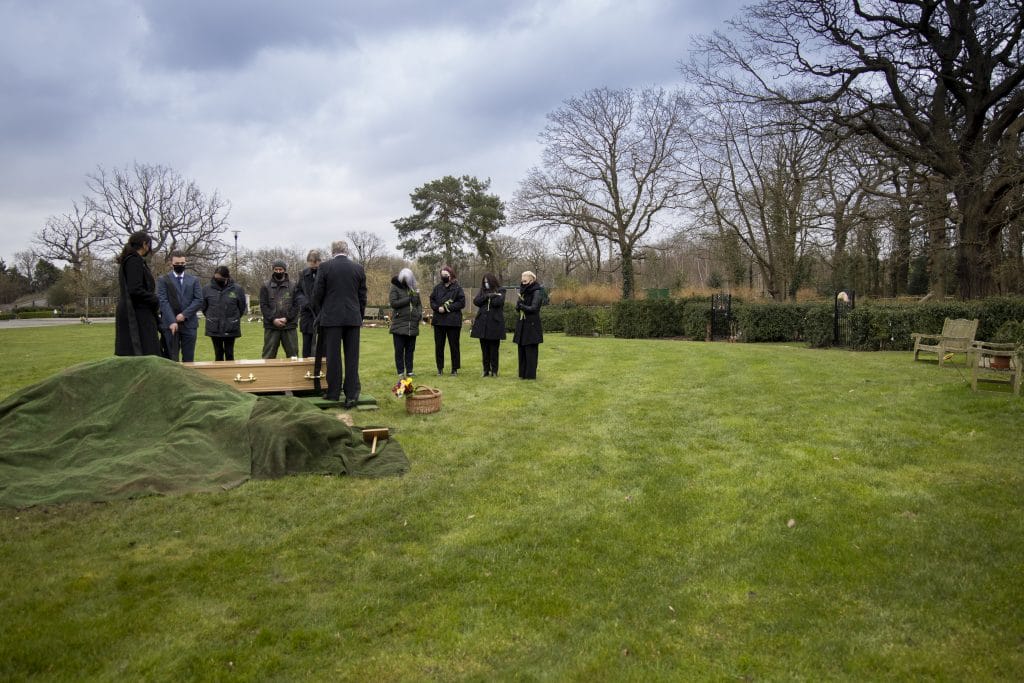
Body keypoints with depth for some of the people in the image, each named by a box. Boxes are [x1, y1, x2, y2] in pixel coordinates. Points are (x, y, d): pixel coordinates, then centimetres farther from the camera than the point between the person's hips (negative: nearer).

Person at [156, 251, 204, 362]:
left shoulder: (194, 280, 13)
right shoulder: (163, 280, 6)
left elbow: (199, 300, 4)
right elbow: (163, 301, -4)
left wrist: (184, 314, -10)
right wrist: (171, 321, -16)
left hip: (189, 324, 2)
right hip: (170, 324, -2)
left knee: (188, 359, 4)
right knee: (171, 360, -1)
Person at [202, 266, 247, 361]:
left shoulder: (237, 289, -7)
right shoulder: (207, 289, -3)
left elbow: (242, 307, 6)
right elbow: (203, 307, 10)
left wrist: (234, 319, 6)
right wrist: (211, 318, 9)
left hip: (231, 328, -1)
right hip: (214, 328, 2)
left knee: (229, 354, 5)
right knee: (218, 353, 10)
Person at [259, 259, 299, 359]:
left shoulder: (293, 287, 8)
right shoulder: (266, 288, 10)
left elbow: (296, 306, 2)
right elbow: (263, 306, 3)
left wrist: (286, 318, -10)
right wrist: (273, 319, -10)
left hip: (289, 326, 0)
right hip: (271, 327, 0)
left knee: (292, 353, 4)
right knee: (269, 355, 2)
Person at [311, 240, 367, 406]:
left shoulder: (324, 267, -3)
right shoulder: (358, 268, 4)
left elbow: (317, 294, 0)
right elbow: (362, 296, 7)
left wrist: (319, 314, 14)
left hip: (331, 318, -2)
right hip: (353, 318, 2)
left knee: (333, 357, 4)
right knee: (352, 357, 4)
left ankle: (333, 393, 9)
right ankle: (352, 394, 4)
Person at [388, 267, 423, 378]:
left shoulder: (414, 290, 14)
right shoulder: (395, 288, 1)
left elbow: (419, 303, 22)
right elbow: (393, 303, -12)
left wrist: (420, 313, 2)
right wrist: (408, 299, -14)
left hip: (412, 324, 4)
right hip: (399, 324, -4)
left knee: (410, 349, 7)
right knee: (399, 350, -2)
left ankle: (409, 371, 14)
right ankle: (400, 372, 4)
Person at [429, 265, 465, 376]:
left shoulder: (457, 288, -3)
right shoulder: (438, 287, 10)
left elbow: (461, 303, -8)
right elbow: (432, 301, 11)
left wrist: (447, 308, -14)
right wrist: (437, 308, -10)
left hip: (453, 321, -4)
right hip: (438, 320, 4)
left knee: (454, 345, 2)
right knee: (439, 345, 8)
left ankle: (455, 368, 11)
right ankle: (440, 368, 17)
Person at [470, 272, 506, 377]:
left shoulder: (500, 290, 3)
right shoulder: (482, 291, 14)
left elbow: (498, 302, -15)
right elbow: (475, 301, -3)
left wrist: (485, 298, -2)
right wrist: (488, 295, -12)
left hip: (495, 322, -4)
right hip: (482, 323, 4)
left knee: (494, 349, 2)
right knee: (484, 349, 7)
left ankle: (494, 371, 9)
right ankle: (486, 370, 14)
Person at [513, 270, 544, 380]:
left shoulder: (536, 292, -10)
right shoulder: (523, 292, 13)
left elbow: (533, 308, -18)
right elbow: (517, 307, 8)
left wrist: (521, 305, -9)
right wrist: (519, 305, -15)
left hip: (532, 325, -7)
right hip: (522, 324, 7)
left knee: (530, 350, -3)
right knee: (522, 350, 9)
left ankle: (531, 374, 3)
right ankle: (523, 373, 16)